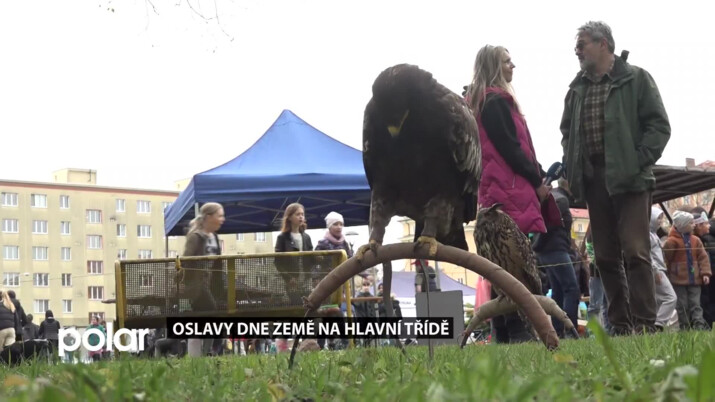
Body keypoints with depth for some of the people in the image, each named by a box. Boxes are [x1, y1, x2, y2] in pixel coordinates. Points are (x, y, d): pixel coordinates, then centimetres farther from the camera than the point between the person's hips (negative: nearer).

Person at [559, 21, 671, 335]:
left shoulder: (635, 79, 2)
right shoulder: (576, 88, 16)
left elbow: (658, 125, -3)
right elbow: (566, 131, 23)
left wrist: (639, 162, -12)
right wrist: (571, 167, 7)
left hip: (628, 178, -5)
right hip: (593, 180, 6)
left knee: (635, 251, -11)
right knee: (605, 257, 5)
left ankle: (644, 324, -9)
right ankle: (620, 325, 10)